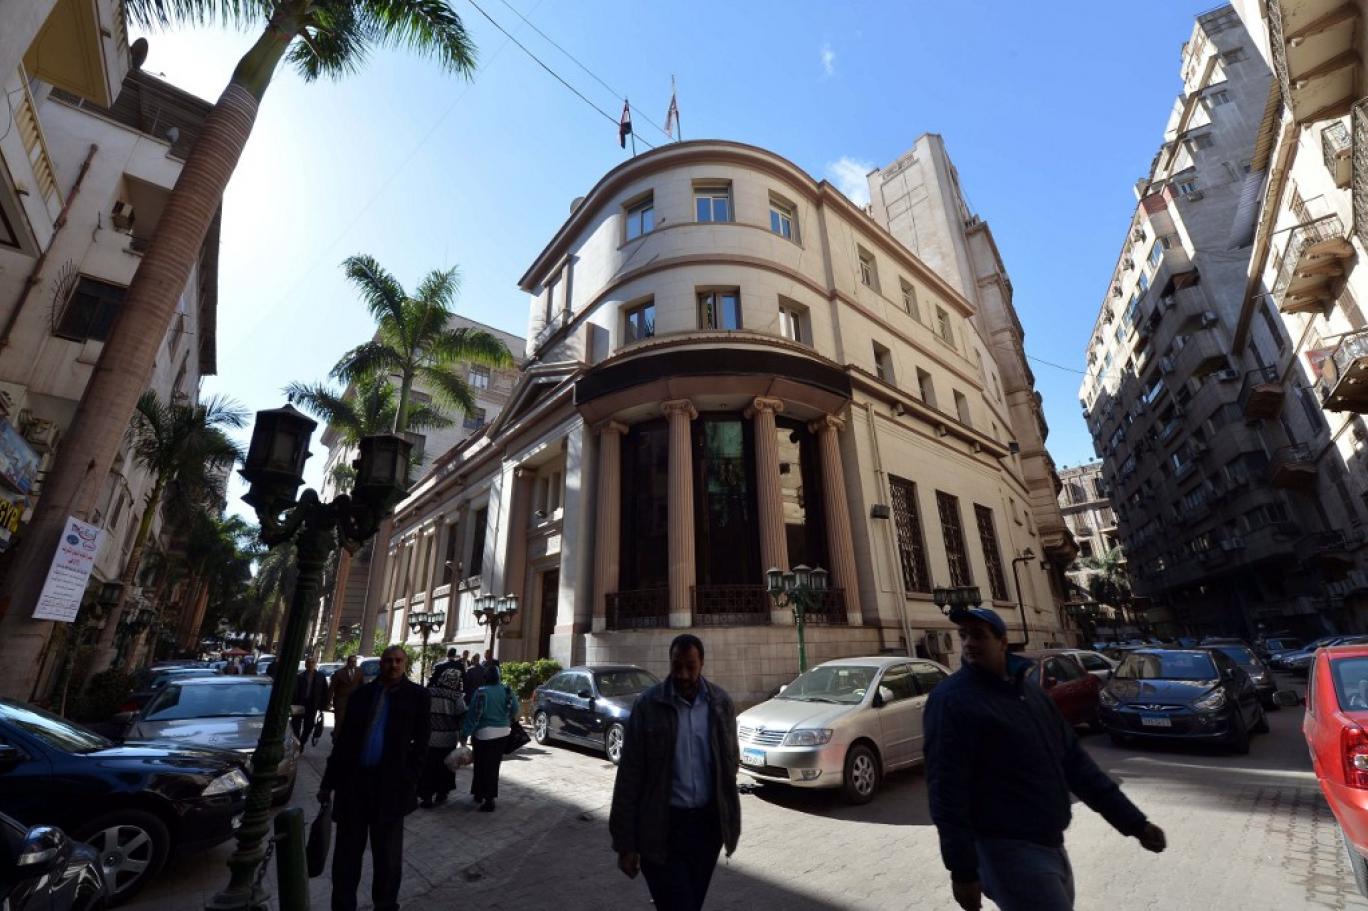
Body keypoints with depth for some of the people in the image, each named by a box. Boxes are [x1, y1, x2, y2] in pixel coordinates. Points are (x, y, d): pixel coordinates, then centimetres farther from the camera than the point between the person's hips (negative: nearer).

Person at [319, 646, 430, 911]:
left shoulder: (417, 696, -3)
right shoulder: (361, 694, 6)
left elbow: (420, 742, -4)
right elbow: (343, 739, 10)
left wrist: (410, 782, -11)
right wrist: (328, 782, 8)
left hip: (390, 785, -2)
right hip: (353, 780, 3)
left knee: (387, 854, 11)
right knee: (347, 851, 13)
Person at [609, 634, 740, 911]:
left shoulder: (721, 703, -4)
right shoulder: (647, 705, -13)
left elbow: (731, 760, 7)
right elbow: (629, 774, -9)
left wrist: (728, 820, 7)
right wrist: (625, 842, -8)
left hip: (707, 822, 4)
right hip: (662, 824, -3)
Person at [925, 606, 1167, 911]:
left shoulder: (1029, 691, 7)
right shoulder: (952, 699, -18)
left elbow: (1075, 761, 12)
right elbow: (946, 790, -20)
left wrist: (1133, 821, 8)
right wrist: (962, 870, -20)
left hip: (1050, 846, 8)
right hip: (1008, 852, -8)